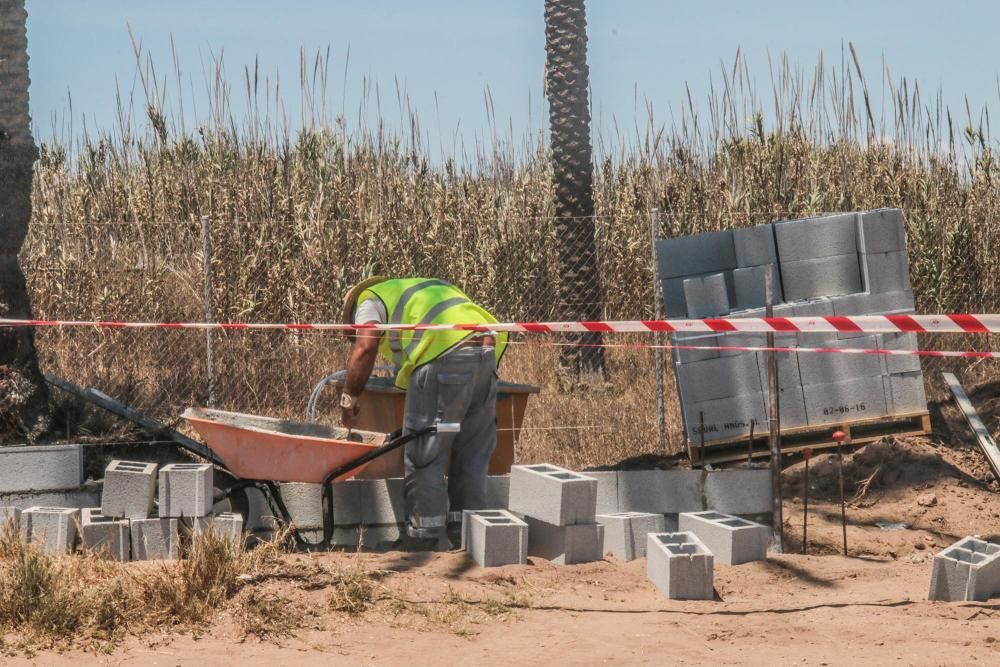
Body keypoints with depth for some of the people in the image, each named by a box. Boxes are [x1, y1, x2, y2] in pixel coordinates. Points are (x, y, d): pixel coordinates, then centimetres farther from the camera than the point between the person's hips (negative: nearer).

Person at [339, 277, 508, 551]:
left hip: (444, 355, -7)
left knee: (424, 453, 1)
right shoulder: (423, 286, 38)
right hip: (488, 351, 7)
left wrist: (351, 397, 5)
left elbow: (365, 347, -3)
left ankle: (424, 535, 3)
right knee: (472, 451, 14)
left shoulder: (369, 299, 17)